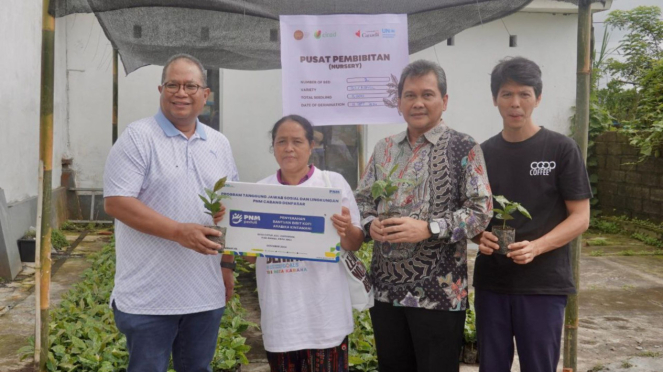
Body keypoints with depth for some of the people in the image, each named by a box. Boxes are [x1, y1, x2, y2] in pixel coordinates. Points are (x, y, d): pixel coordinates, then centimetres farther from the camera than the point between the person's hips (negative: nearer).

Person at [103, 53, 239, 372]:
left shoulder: (219, 144, 10)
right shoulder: (137, 137, -8)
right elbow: (116, 202, -15)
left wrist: (227, 264, 13)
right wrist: (179, 231, -22)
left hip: (206, 295, 6)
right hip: (148, 297, -5)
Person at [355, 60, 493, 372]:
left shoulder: (464, 149, -4)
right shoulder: (384, 149, 11)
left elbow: (480, 210, -10)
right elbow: (362, 200, 14)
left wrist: (428, 229, -21)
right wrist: (370, 225, -8)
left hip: (439, 290, -5)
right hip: (386, 287, 5)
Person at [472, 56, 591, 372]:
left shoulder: (562, 149, -4)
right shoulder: (483, 153, 6)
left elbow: (580, 217, -5)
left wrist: (536, 247, -21)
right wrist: (480, 236, -10)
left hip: (544, 284, -3)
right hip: (490, 282, 3)